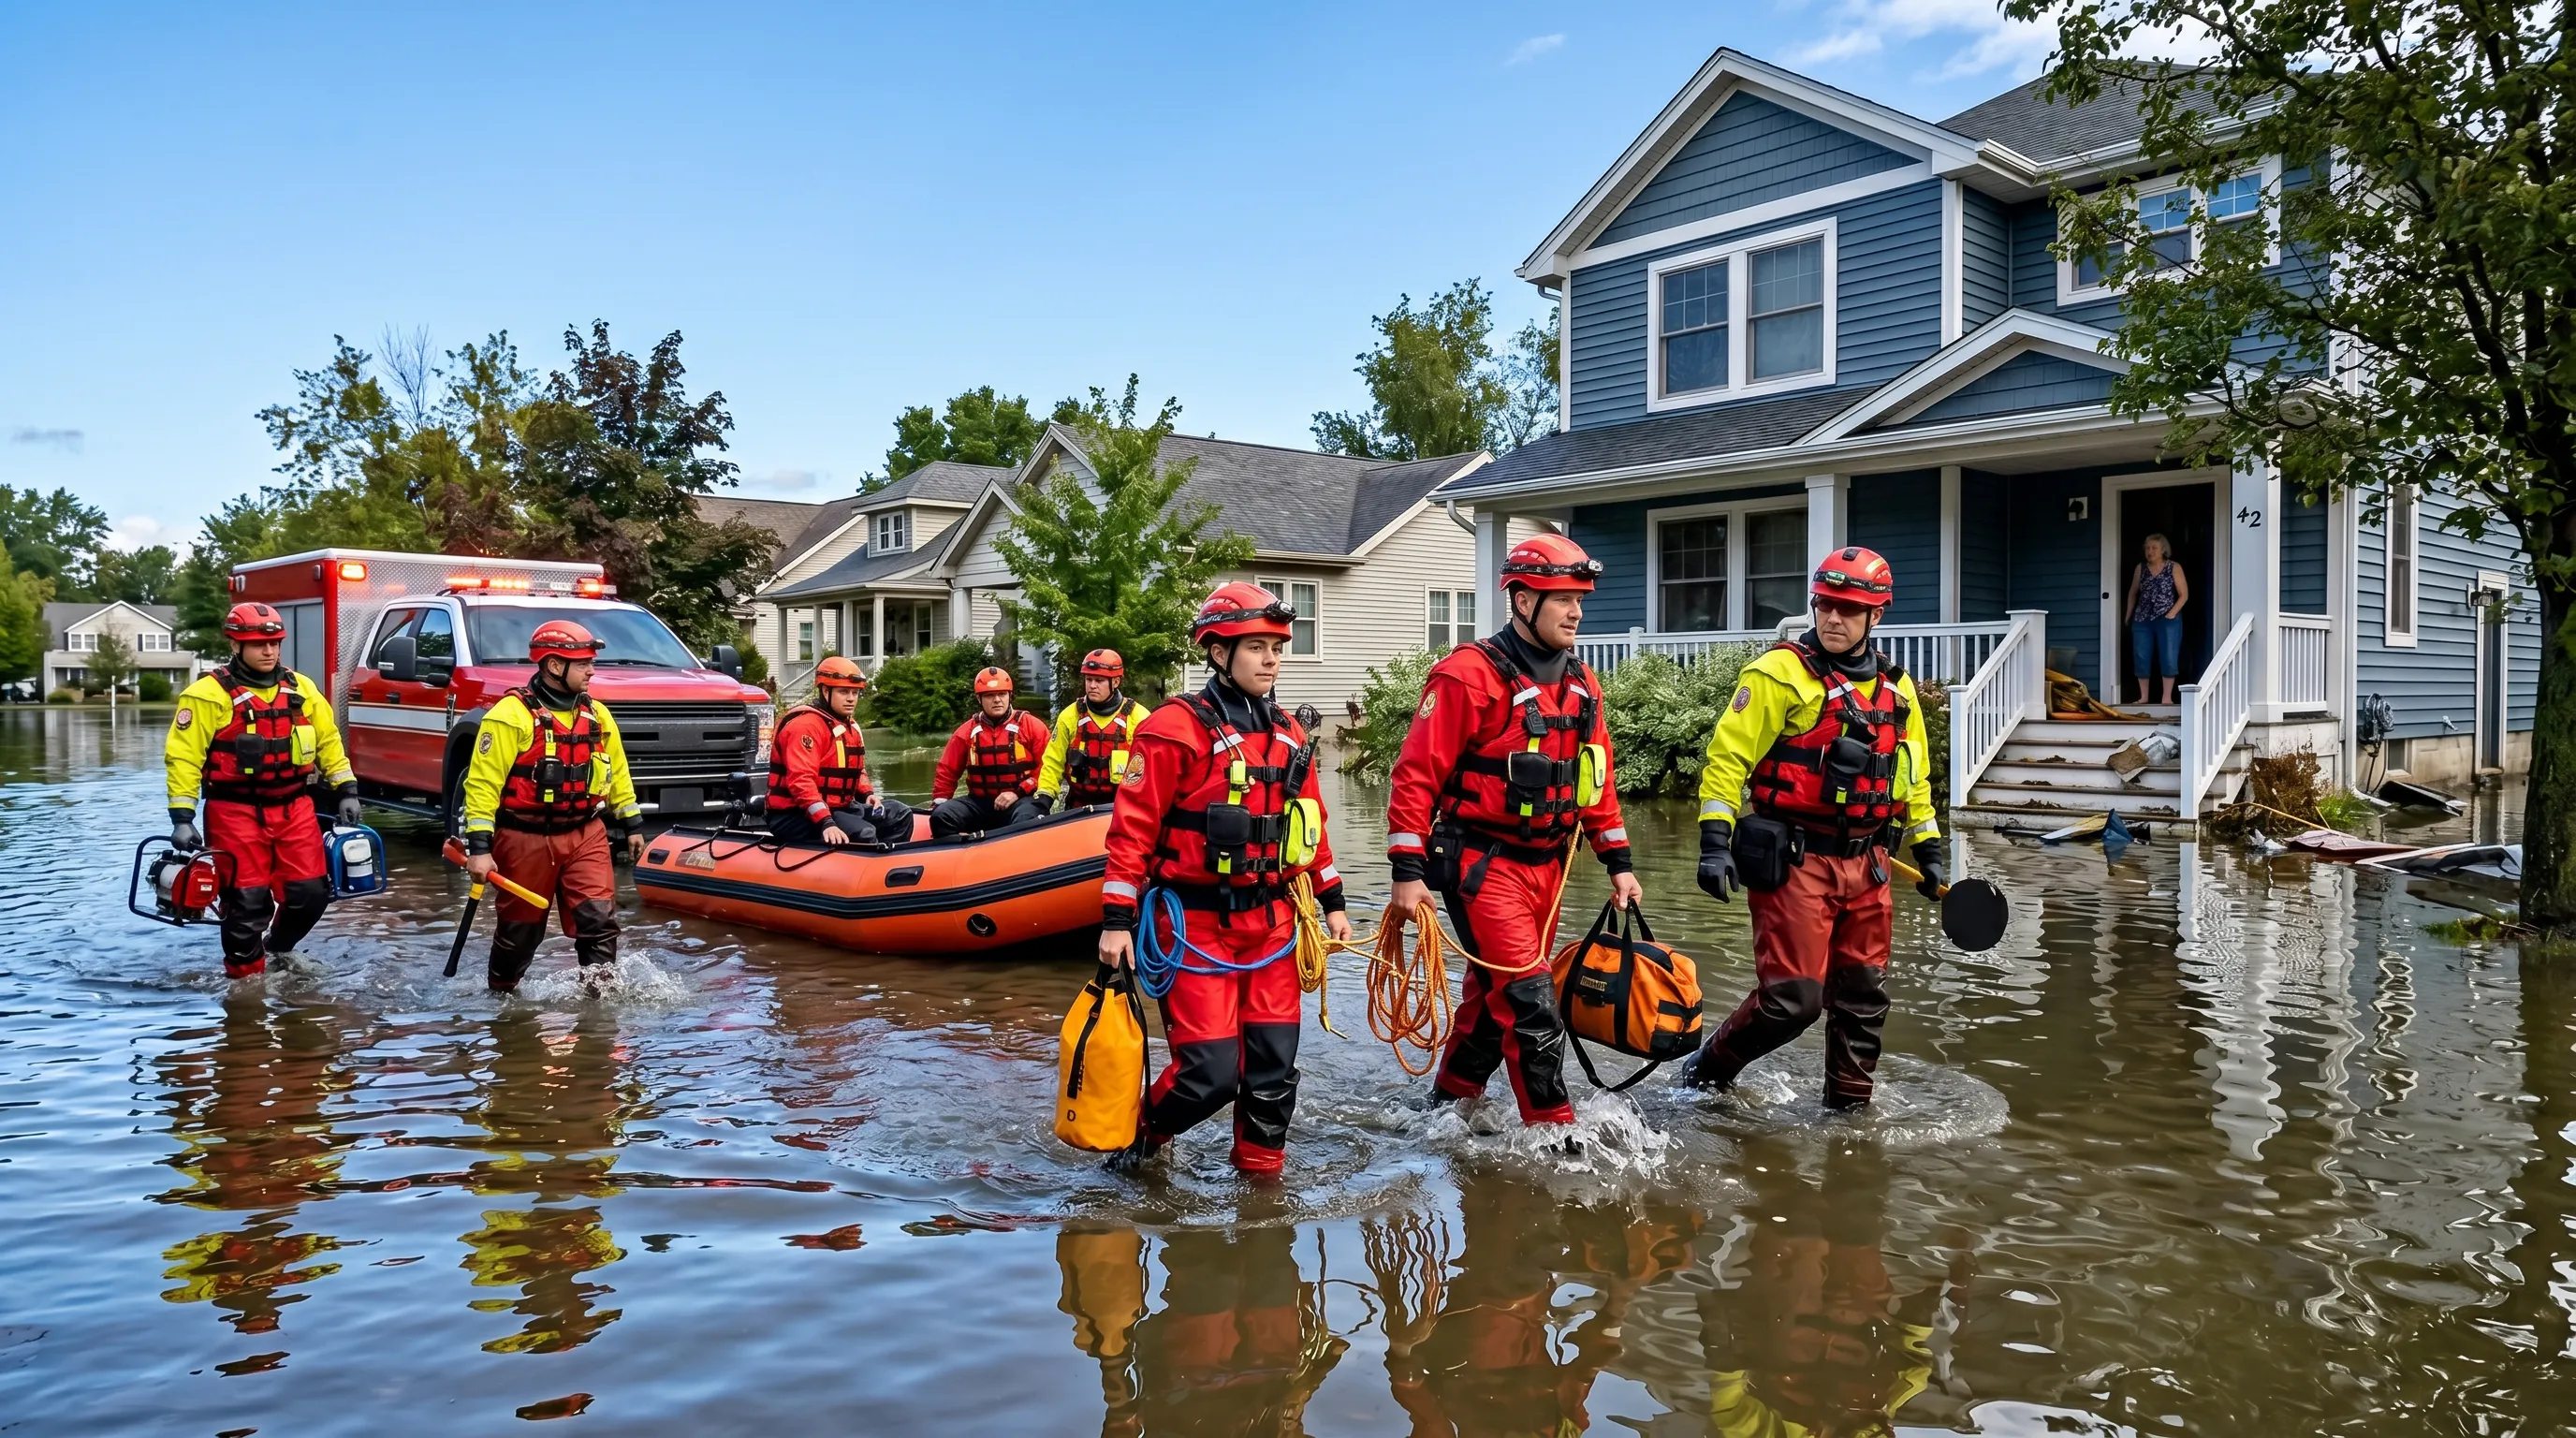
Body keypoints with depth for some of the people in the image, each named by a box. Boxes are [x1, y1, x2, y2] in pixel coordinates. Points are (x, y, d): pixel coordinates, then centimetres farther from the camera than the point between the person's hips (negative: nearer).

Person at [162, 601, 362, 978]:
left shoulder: (301, 689, 8)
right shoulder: (210, 694, -8)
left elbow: (328, 740, 15)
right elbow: (183, 756, -9)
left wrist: (346, 789, 8)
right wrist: (182, 817, -15)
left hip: (294, 809, 4)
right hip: (236, 812, -4)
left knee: (310, 891, 4)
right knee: (248, 901, -2)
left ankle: (279, 946, 32)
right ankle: (247, 976, 15)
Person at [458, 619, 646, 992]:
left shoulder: (597, 714, 7)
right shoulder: (512, 715, -14)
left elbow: (617, 773, 18)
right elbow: (482, 783, -15)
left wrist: (633, 823, 19)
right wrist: (479, 847, -20)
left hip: (585, 835, 4)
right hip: (525, 839, -4)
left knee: (599, 916, -10)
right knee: (521, 927, 10)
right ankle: (500, 993, 33)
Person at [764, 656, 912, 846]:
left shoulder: (850, 725, 15)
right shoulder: (805, 725, -18)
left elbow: (856, 770, 27)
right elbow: (801, 781, -29)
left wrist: (867, 793, 4)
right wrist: (826, 823, -37)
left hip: (838, 807, 10)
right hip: (796, 815, -10)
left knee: (900, 815, 5)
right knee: (864, 833, -30)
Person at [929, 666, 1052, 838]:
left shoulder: (1033, 726, 0)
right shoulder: (967, 732, 9)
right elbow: (947, 772, 16)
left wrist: (1018, 793, -13)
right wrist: (938, 805, 4)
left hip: (1022, 800, -3)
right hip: (979, 802, 4)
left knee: (1026, 822, -38)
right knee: (942, 817, -22)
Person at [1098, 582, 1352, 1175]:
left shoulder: (1289, 735, 11)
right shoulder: (1176, 728, -11)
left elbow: (1311, 823, 20)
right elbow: (1133, 826, -11)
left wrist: (1333, 902, 18)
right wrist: (1117, 919, -14)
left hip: (1272, 921, 6)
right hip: (1198, 924, -6)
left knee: (1274, 1069, 7)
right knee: (1211, 1073, -7)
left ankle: (1261, 1171, 25)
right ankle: (1141, 1138, 21)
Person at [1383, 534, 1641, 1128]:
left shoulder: (1581, 684, 9)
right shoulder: (1470, 674, -15)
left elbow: (1597, 779, 18)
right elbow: (1417, 774, -16)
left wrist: (1619, 862, 14)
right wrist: (1408, 871, -19)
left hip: (1546, 865, 8)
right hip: (1481, 864, -8)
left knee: (1494, 996, 17)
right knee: (1529, 1002, -9)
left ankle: (1451, 1102, 35)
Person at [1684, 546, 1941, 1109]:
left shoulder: (1897, 689, 13)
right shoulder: (1782, 673, -7)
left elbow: (1913, 778, 24)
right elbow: (1727, 755, -10)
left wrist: (1929, 849, 20)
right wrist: (1715, 841, -17)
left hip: (1866, 865, 6)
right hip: (1793, 860, -6)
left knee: (1863, 997, 10)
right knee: (1793, 997, -9)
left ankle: (1848, 1106, 26)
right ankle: (1706, 1071, 13)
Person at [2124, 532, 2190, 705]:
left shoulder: (2174, 568, -1)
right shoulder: (2140, 569, 9)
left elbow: (2184, 595, -2)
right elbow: (2133, 593, 17)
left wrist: (2172, 613, -12)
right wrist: (2128, 615, 10)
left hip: (2167, 620, -3)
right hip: (2142, 621, 3)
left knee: (2169, 658, -5)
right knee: (2141, 659, 3)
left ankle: (2167, 697, -1)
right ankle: (2143, 697, 11)